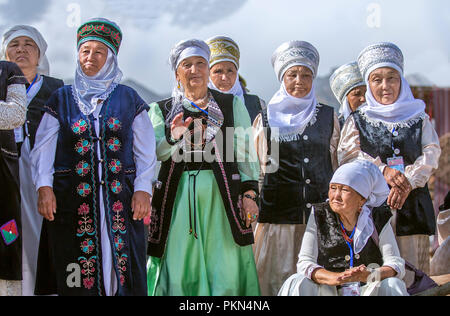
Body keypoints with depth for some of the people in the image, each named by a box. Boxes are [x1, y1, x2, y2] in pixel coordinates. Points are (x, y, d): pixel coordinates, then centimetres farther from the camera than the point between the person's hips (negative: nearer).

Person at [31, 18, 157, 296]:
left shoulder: (129, 99, 11)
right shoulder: (62, 99, 12)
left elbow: (145, 151, 7)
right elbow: (44, 147, 6)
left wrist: (143, 189, -6)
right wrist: (44, 187, -9)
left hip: (121, 198, 0)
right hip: (72, 197, 0)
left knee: (123, 269, -4)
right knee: (75, 275, -2)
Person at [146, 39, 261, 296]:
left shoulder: (232, 105, 13)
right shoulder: (162, 110, 14)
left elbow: (246, 152, 7)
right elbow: (152, 154, 1)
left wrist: (249, 193, -4)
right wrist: (173, 138, -19)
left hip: (221, 196, 0)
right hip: (178, 197, 1)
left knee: (224, 272, -4)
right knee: (179, 271, -2)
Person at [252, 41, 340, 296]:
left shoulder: (328, 117, 11)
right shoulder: (265, 120, 8)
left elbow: (338, 164, 16)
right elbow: (254, 169, 12)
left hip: (321, 213, 1)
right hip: (278, 214, -1)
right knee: (278, 277, 0)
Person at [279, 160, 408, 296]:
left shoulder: (378, 219, 3)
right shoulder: (319, 215, 3)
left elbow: (396, 264, -4)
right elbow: (304, 263, -5)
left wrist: (370, 276, -27)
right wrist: (336, 278, -26)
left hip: (368, 289, 0)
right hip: (328, 290, 0)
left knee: (393, 285, -30)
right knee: (298, 283, -28)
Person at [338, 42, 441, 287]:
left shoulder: (418, 117, 14)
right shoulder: (358, 120, 10)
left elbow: (431, 153, 2)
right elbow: (347, 157, -1)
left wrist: (407, 182, -15)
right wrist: (382, 171, -16)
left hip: (411, 202, 1)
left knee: (410, 273, -2)